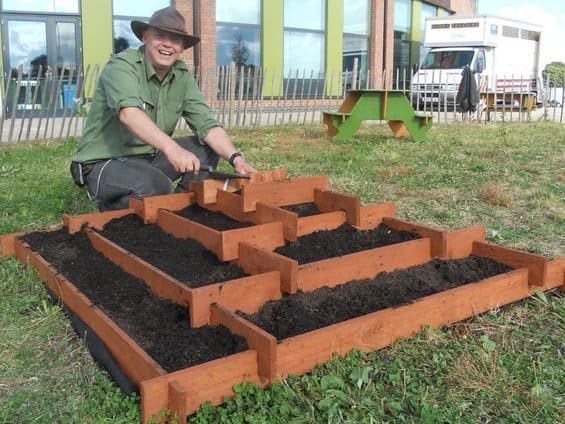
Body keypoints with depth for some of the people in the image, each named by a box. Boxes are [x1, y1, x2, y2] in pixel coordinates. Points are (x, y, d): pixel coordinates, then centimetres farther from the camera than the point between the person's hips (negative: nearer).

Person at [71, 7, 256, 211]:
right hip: (105, 162, -6)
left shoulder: (182, 77, 0)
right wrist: (171, 147, -54)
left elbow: (207, 124, -8)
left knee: (207, 148, -7)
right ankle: (114, 210, -2)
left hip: (149, 157, 6)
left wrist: (235, 158, -26)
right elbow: (128, 113, -38)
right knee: (156, 185, -33)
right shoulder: (122, 66, -18)